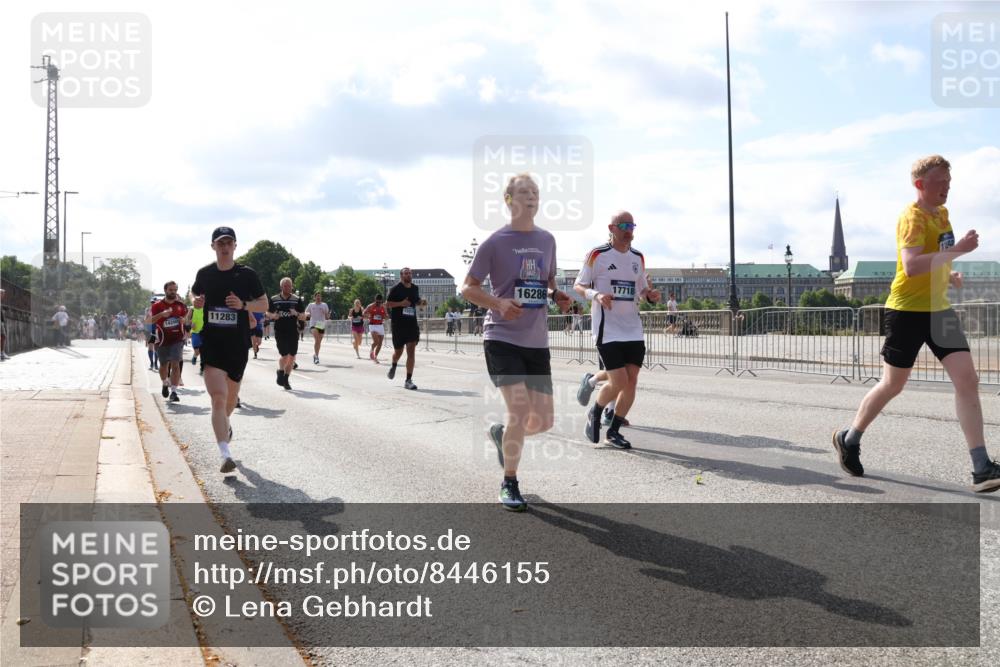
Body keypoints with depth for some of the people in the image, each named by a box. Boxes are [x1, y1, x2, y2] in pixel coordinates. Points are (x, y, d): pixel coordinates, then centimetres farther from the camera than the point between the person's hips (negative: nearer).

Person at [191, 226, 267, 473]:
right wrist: (196, 302, -2)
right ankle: (225, 455, -19)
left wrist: (243, 305, -15)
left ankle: (225, 423, 52)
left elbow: (264, 304, 4)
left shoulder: (247, 275, -1)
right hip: (211, 344, -1)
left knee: (231, 396, 17)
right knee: (218, 397, -15)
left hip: (238, 345, 1)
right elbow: (194, 293, 22)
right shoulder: (205, 274, 3)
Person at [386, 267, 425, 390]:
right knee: (398, 351, 10)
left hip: (412, 323, 3)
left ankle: (408, 380, -7)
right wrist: (401, 303, -19)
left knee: (411, 351, -9)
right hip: (398, 324, -3)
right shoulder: (396, 288, -5)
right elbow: (387, 304, -6)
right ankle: (394, 366, 46)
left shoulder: (415, 288, 9)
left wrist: (422, 303, 2)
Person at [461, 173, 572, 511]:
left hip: (537, 342, 5)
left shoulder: (547, 240, 10)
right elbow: (468, 288, -2)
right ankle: (509, 484, 4)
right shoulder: (495, 242, -5)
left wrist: (558, 296, 1)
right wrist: (499, 304, -20)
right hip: (502, 338, -5)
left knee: (543, 420, 3)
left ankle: (501, 433, 37)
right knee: (519, 410, -16)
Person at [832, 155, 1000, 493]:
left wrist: (947, 275, 13)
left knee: (967, 380, -7)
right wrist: (957, 250, -31)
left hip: (938, 309, 7)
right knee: (892, 385, 6)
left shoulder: (941, 213, 12)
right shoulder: (912, 218, -16)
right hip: (907, 311, -7)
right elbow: (911, 266, -32)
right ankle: (848, 439, 29)